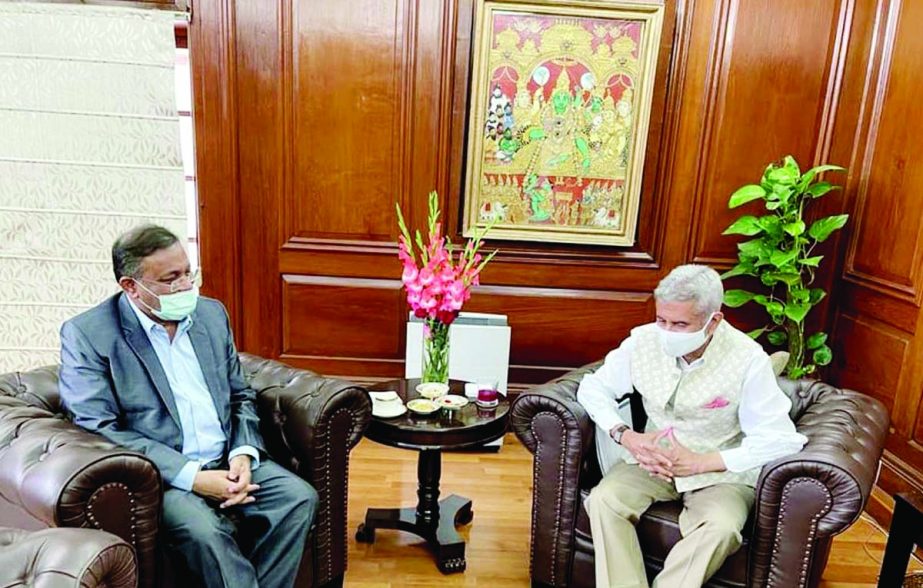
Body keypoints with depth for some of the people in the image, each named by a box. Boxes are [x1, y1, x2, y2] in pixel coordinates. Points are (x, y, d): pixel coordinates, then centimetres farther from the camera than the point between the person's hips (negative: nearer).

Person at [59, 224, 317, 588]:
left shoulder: (211, 313, 9)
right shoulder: (87, 334, -6)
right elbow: (99, 429, -13)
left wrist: (243, 453, -7)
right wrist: (192, 476, -19)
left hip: (228, 462, 5)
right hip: (160, 476, -5)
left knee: (300, 497, -16)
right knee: (203, 530, -32)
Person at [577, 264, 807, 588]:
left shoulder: (748, 359, -16)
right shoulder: (644, 340, -9)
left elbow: (778, 439, -16)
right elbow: (593, 387, 1)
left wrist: (699, 463, -22)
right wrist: (626, 436, -15)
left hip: (720, 470, -2)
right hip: (652, 459, 3)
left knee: (721, 528, -32)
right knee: (603, 500, -24)